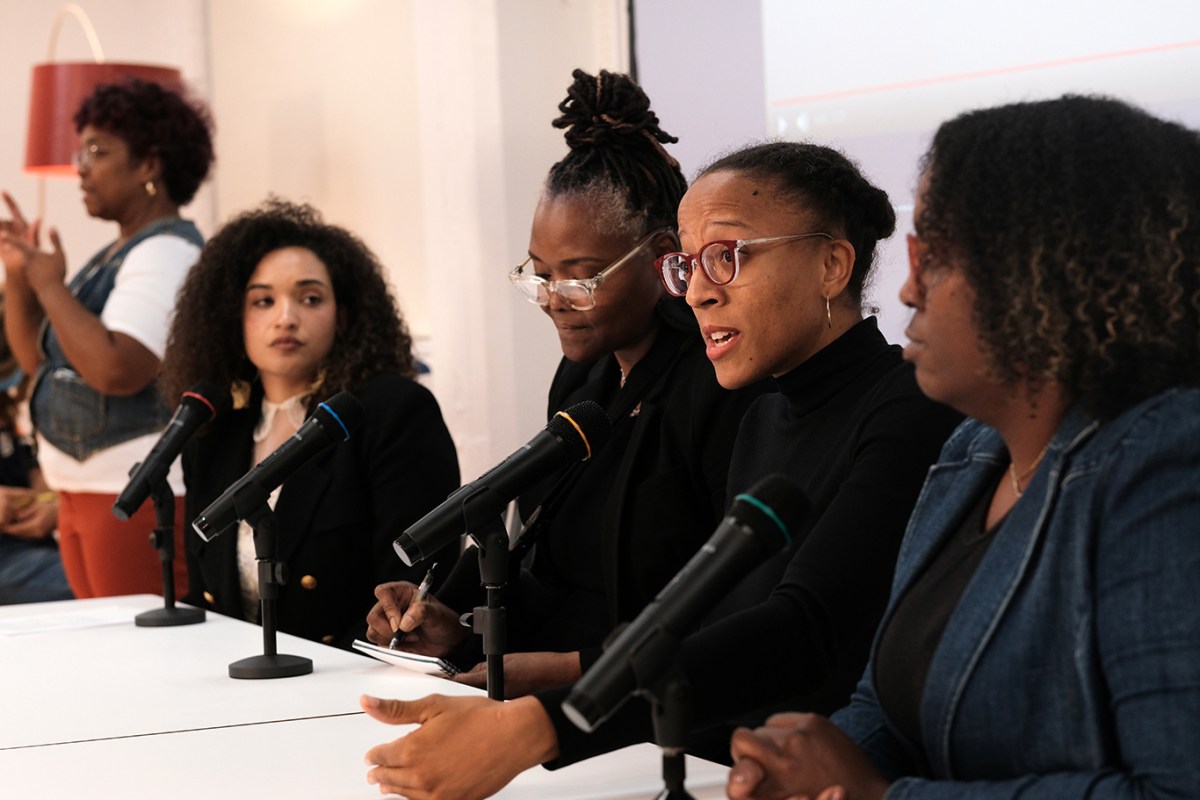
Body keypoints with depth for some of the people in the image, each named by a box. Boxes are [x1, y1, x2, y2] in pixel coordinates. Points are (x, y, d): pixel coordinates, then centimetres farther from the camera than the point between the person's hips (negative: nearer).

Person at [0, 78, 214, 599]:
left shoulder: (168, 252, -13)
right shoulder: (115, 256, 17)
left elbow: (115, 370, -26)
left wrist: (51, 286, -14)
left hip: (143, 495, -10)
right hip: (84, 492, 10)